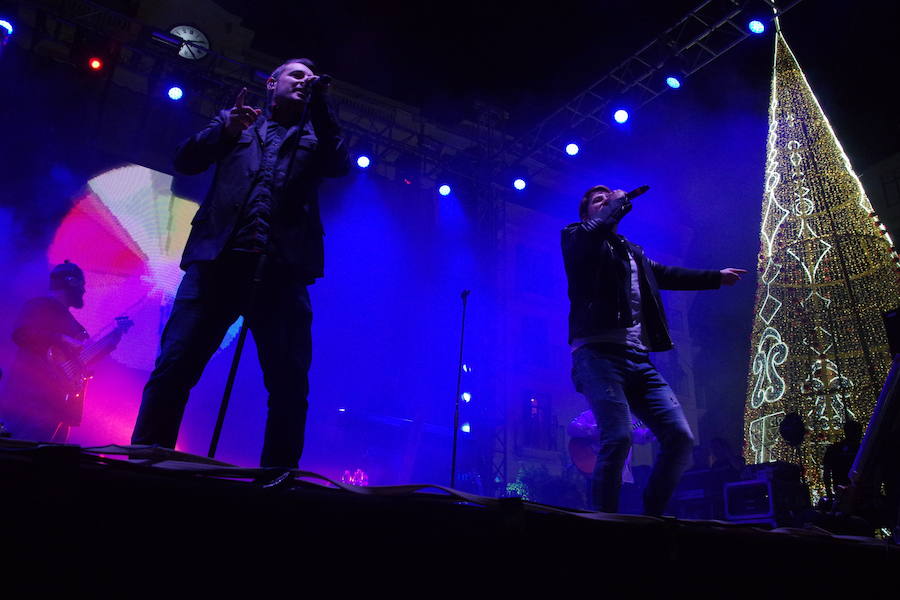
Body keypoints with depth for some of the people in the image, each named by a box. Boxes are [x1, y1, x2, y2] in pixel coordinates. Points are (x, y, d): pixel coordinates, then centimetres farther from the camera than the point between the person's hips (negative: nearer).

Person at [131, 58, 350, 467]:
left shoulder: (314, 135, 24)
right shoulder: (236, 122, 25)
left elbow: (340, 166, 5)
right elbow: (185, 161, 15)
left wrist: (319, 104, 3)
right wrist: (225, 130, -2)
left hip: (281, 268, 0)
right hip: (219, 258, 1)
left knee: (289, 384, -7)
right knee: (174, 367, -8)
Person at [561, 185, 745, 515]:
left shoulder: (632, 252, 29)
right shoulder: (577, 238, 10)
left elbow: (666, 274, 43)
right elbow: (595, 229, -14)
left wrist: (716, 277, 52)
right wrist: (620, 201, 5)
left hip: (639, 359, 7)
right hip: (599, 353, -7)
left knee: (680, 436, -3)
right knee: (618, 438, -23)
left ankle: (650, 518, 11)